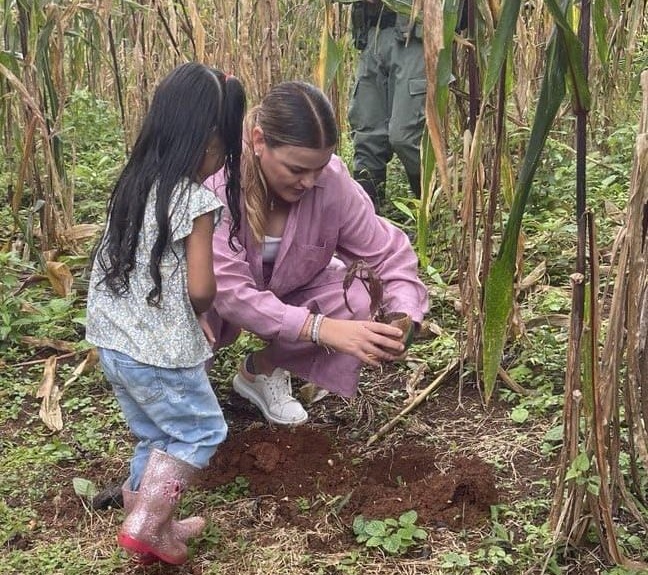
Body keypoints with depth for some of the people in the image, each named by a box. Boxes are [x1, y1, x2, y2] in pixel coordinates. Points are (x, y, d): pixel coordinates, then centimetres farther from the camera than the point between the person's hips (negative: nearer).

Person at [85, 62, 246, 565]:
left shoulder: (134, 184, 6)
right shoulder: (195, 200, -17)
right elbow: (200, 289, -19)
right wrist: (204, 307, 4)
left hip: (113, 339, 8)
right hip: (160, 348, -8)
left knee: (158, 436, 22)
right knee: (202, 430, 10)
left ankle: (152, 528, 31)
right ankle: (146, 525, 9)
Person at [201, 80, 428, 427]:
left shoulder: (332, 182, -27)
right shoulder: (215, 182, -37)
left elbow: (388, 252, -18)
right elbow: (229, 291, -40)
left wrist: (404, 317, -38)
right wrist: (320, 329, -50)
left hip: (283, 289, 4)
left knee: (354, 300, -23)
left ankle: (261, 370, 4)